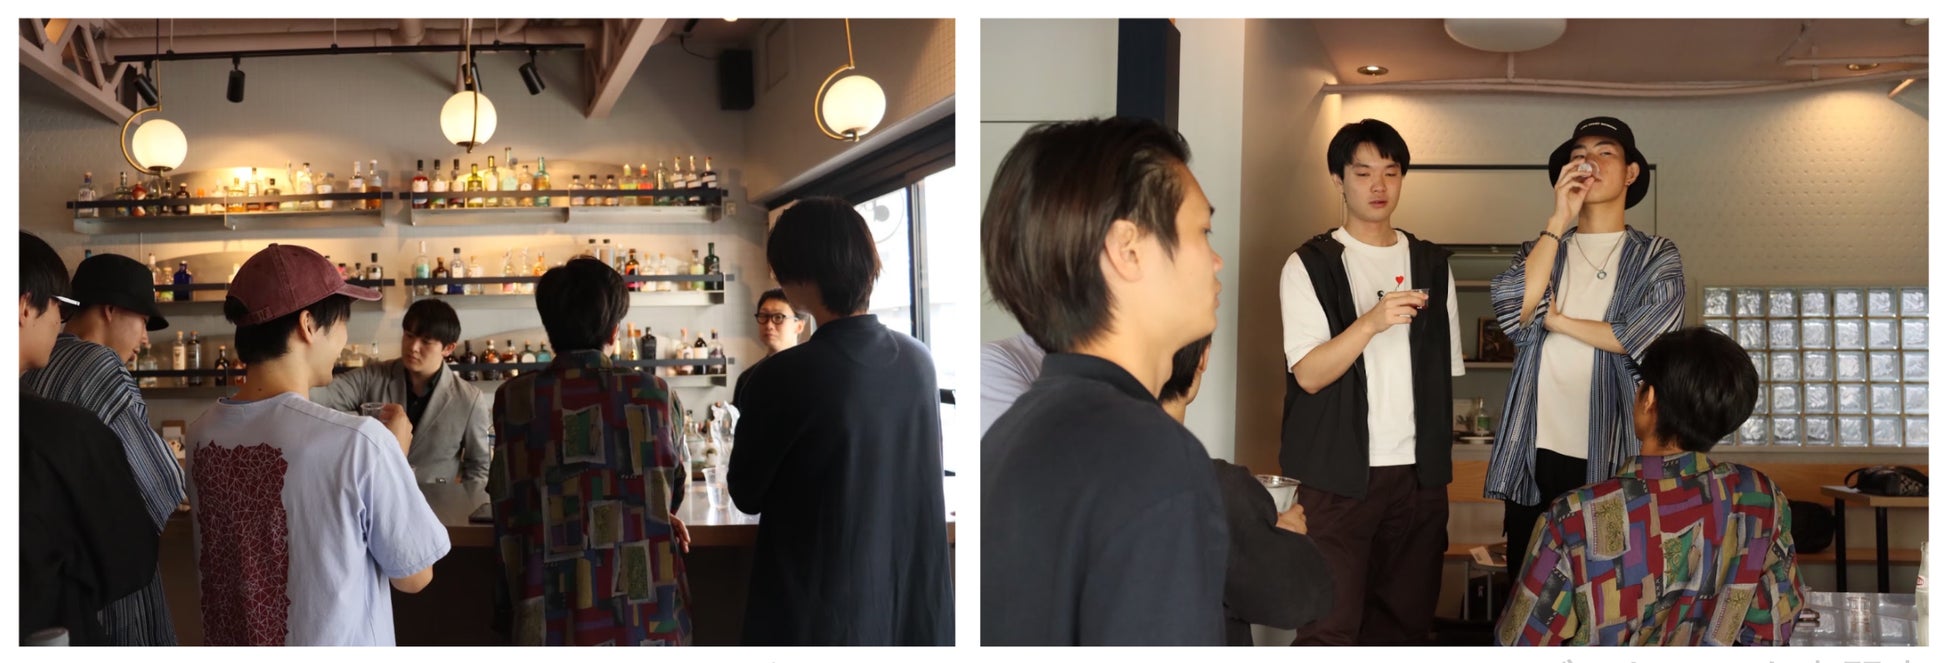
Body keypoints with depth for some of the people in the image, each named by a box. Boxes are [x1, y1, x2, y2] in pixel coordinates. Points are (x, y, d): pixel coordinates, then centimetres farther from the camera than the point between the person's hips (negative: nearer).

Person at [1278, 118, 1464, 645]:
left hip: (1418, 472, 4)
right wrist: (1372, 322, -25)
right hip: (1338, 474, -4)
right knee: (1330, 627, -8)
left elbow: (1445, 371, 15)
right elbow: (1309, 374, -10)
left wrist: (1439, 465, 10)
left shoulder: (1432, 265, 12)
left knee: (1405, 621, 6)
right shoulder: (1310, 265, -1)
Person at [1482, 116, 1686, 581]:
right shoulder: (1543, 248, 15)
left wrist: (1557, 319, -3)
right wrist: (1560, 220, -5)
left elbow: (1648, 334, -11)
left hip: (1610, 458, -2)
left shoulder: (1656, 256, 8)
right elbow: (1512, 309, -7)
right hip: (1535, 455, 2)